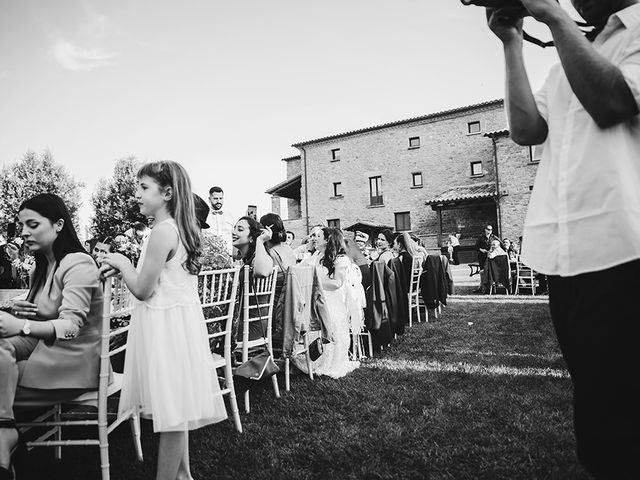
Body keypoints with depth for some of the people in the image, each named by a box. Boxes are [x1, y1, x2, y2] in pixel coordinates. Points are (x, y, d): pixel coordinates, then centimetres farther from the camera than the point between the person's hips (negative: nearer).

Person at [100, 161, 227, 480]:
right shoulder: (180, 228, 12)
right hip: (177, 321, 10)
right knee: (175, 409, 19)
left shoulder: (163, 230, -18)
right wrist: (122, 268, 12)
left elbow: (143, 290, -16)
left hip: (166, 326, -10)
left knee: (171, 410, 2)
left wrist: (120, 262, 0)